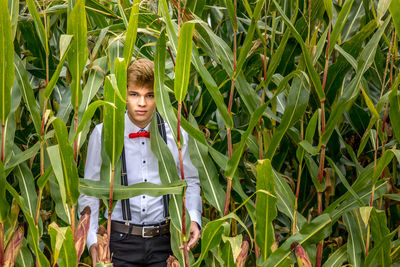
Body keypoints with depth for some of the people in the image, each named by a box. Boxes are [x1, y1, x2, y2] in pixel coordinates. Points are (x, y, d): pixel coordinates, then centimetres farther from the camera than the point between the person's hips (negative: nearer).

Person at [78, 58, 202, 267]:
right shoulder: (102, 134, -3)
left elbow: (189, 182, 14)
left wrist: (193, 218, -2)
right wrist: (92, 240, -8)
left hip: (163, 241, 1)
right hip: (120, 241, -1)